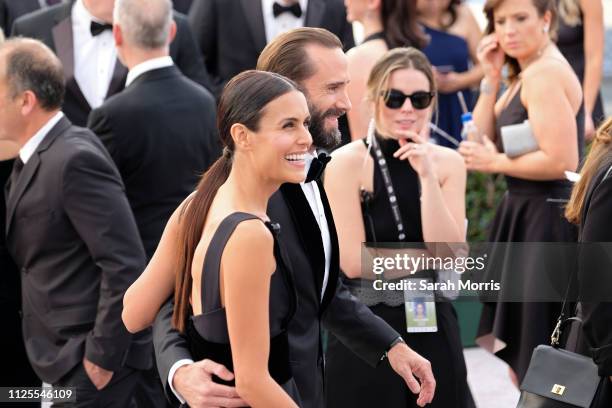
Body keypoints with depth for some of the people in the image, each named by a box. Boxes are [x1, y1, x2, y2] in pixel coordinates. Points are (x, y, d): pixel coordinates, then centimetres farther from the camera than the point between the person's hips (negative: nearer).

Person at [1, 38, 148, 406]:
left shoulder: (75, 159, -19)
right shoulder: (38, 158, 10)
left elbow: (126, 264, -22)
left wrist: (103, 356, -19)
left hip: (89, 362, -9)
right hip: (65, 355, 9)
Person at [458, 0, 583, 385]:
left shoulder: (545, 73, -18)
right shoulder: (524, 74, 14)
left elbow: (561, 160, -26)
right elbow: (482, 142, 10)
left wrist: (495, 162, -14)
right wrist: (491, 78, 0)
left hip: (547, 220, -11)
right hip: (525, 214, 11)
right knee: (517, 354, 20)